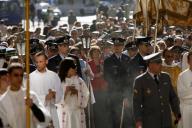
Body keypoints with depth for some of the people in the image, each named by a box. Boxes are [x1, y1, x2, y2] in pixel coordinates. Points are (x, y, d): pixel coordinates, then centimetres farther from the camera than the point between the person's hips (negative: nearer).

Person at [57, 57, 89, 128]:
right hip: (65, 113, -3)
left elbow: (86, 95, 3)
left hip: (78, 112, 3)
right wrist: (65, 91, -19)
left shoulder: (79, 81, 5)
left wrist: (77, 92, -12)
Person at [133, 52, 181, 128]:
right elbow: (137, 102, -9)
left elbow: (173, 97, 13)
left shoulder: (166, 77, 6)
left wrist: (177, 114, 6)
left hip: (166, 122, 4)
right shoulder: (140, 81, -8)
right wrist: (138, 121, -15)